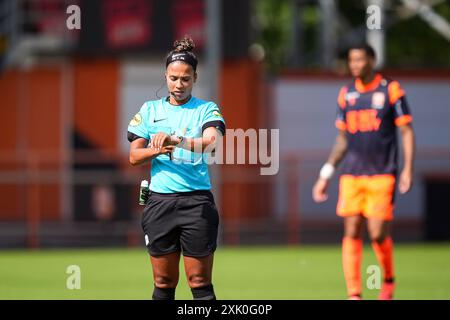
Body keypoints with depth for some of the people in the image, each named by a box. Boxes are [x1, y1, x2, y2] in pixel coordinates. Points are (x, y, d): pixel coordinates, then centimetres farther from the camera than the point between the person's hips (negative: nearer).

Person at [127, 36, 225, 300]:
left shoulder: (207, 109, 3)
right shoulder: (150, 109, 12)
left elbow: (210, 142, -17)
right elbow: (134, 156, 8)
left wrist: (175, 140, -33)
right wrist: (157, 150, -12)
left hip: (197, 201, -3)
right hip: (160, 200, 3)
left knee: (200, 282, -3)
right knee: (164, 283, 5)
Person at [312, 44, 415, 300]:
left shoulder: (391, 89, -2)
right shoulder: (346, 94, 11)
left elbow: (407, 132, -1)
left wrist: (408, 168, -12)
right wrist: (326, 174, 15)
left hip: (382, 174, -4)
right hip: (351, 174, 4)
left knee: (378, 233, -8)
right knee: (352, 233, -3)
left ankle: (389, 281, 19)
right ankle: (354, 294, 0)